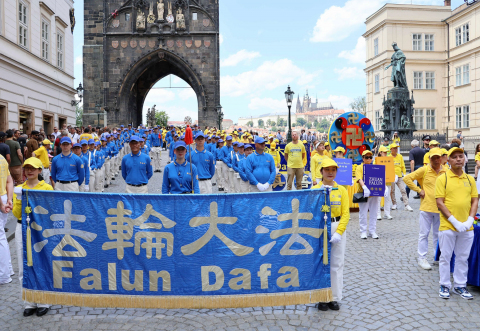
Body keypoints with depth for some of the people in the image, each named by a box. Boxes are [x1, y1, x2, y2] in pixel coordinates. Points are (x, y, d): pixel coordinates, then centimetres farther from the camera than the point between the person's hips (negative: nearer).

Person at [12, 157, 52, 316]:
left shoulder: (47, 188, -2)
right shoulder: (19, 189, 8)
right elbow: (16, 214, 3)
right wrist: (20, 200, -12)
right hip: (22, 229, 4)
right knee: (24, 269, 8)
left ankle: (43, 302, 14)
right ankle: (29, 302, 21)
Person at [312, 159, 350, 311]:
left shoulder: (342, 190, 4)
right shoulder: (315, 190, 0)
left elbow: (345, 214, -1)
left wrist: (338, 233, -12)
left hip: (338, 229, 2)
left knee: (337, 264, 6)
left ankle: (335, 298, 19)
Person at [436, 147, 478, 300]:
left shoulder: (470, 179, 8)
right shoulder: (442, 179, -5)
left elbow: (475, 201, 8)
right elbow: (440, 203, -9)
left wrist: (470, 220, -6)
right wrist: (454, 221, -15)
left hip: (467, 228, 4)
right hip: (447, 226, -4)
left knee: (463, 258, 13)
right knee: (445, 257, 7)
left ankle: (460, 286, 27)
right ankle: (444, 286, 20)